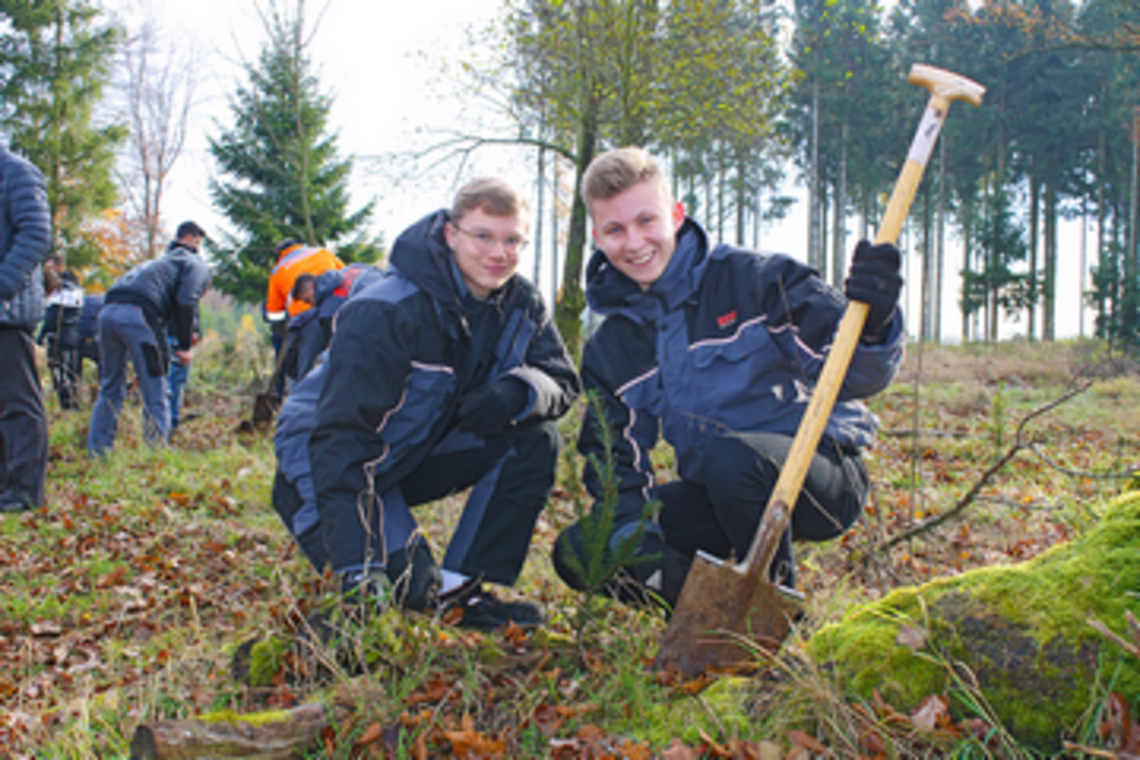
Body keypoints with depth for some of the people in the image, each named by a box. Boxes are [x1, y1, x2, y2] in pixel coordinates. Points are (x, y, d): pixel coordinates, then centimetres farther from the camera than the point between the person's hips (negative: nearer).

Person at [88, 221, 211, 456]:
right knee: (155, 395, 0)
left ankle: (97, 452, 21)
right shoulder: (197, 265, 15)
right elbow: (185, 302, -5)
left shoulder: (161, 261, 37)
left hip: (109, 310, 7)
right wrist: (185, 345, 0)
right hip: (137, 314, -7)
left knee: (110, 389, 18)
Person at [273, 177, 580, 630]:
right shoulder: (384, 313, -29)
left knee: (536, 437, -16)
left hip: (420, 453, 7)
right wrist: (359, 570, -41)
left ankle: (460, 589, -11)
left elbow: (563, 383, -7)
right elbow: (341, 436, -33)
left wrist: (520, 392, -35)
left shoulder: (521, 305, -8)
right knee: (411, 589, -28)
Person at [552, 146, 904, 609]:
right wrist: (638, 548, -10)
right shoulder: (608, 353, 9)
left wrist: (874, 324, -37)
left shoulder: (756, 280, -7)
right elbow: (618, 465, 8)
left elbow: (855, 375, -13)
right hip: (714, 500, 5)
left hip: (825, 475, -4)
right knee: (579, 553, -12)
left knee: (730, 456, -38)